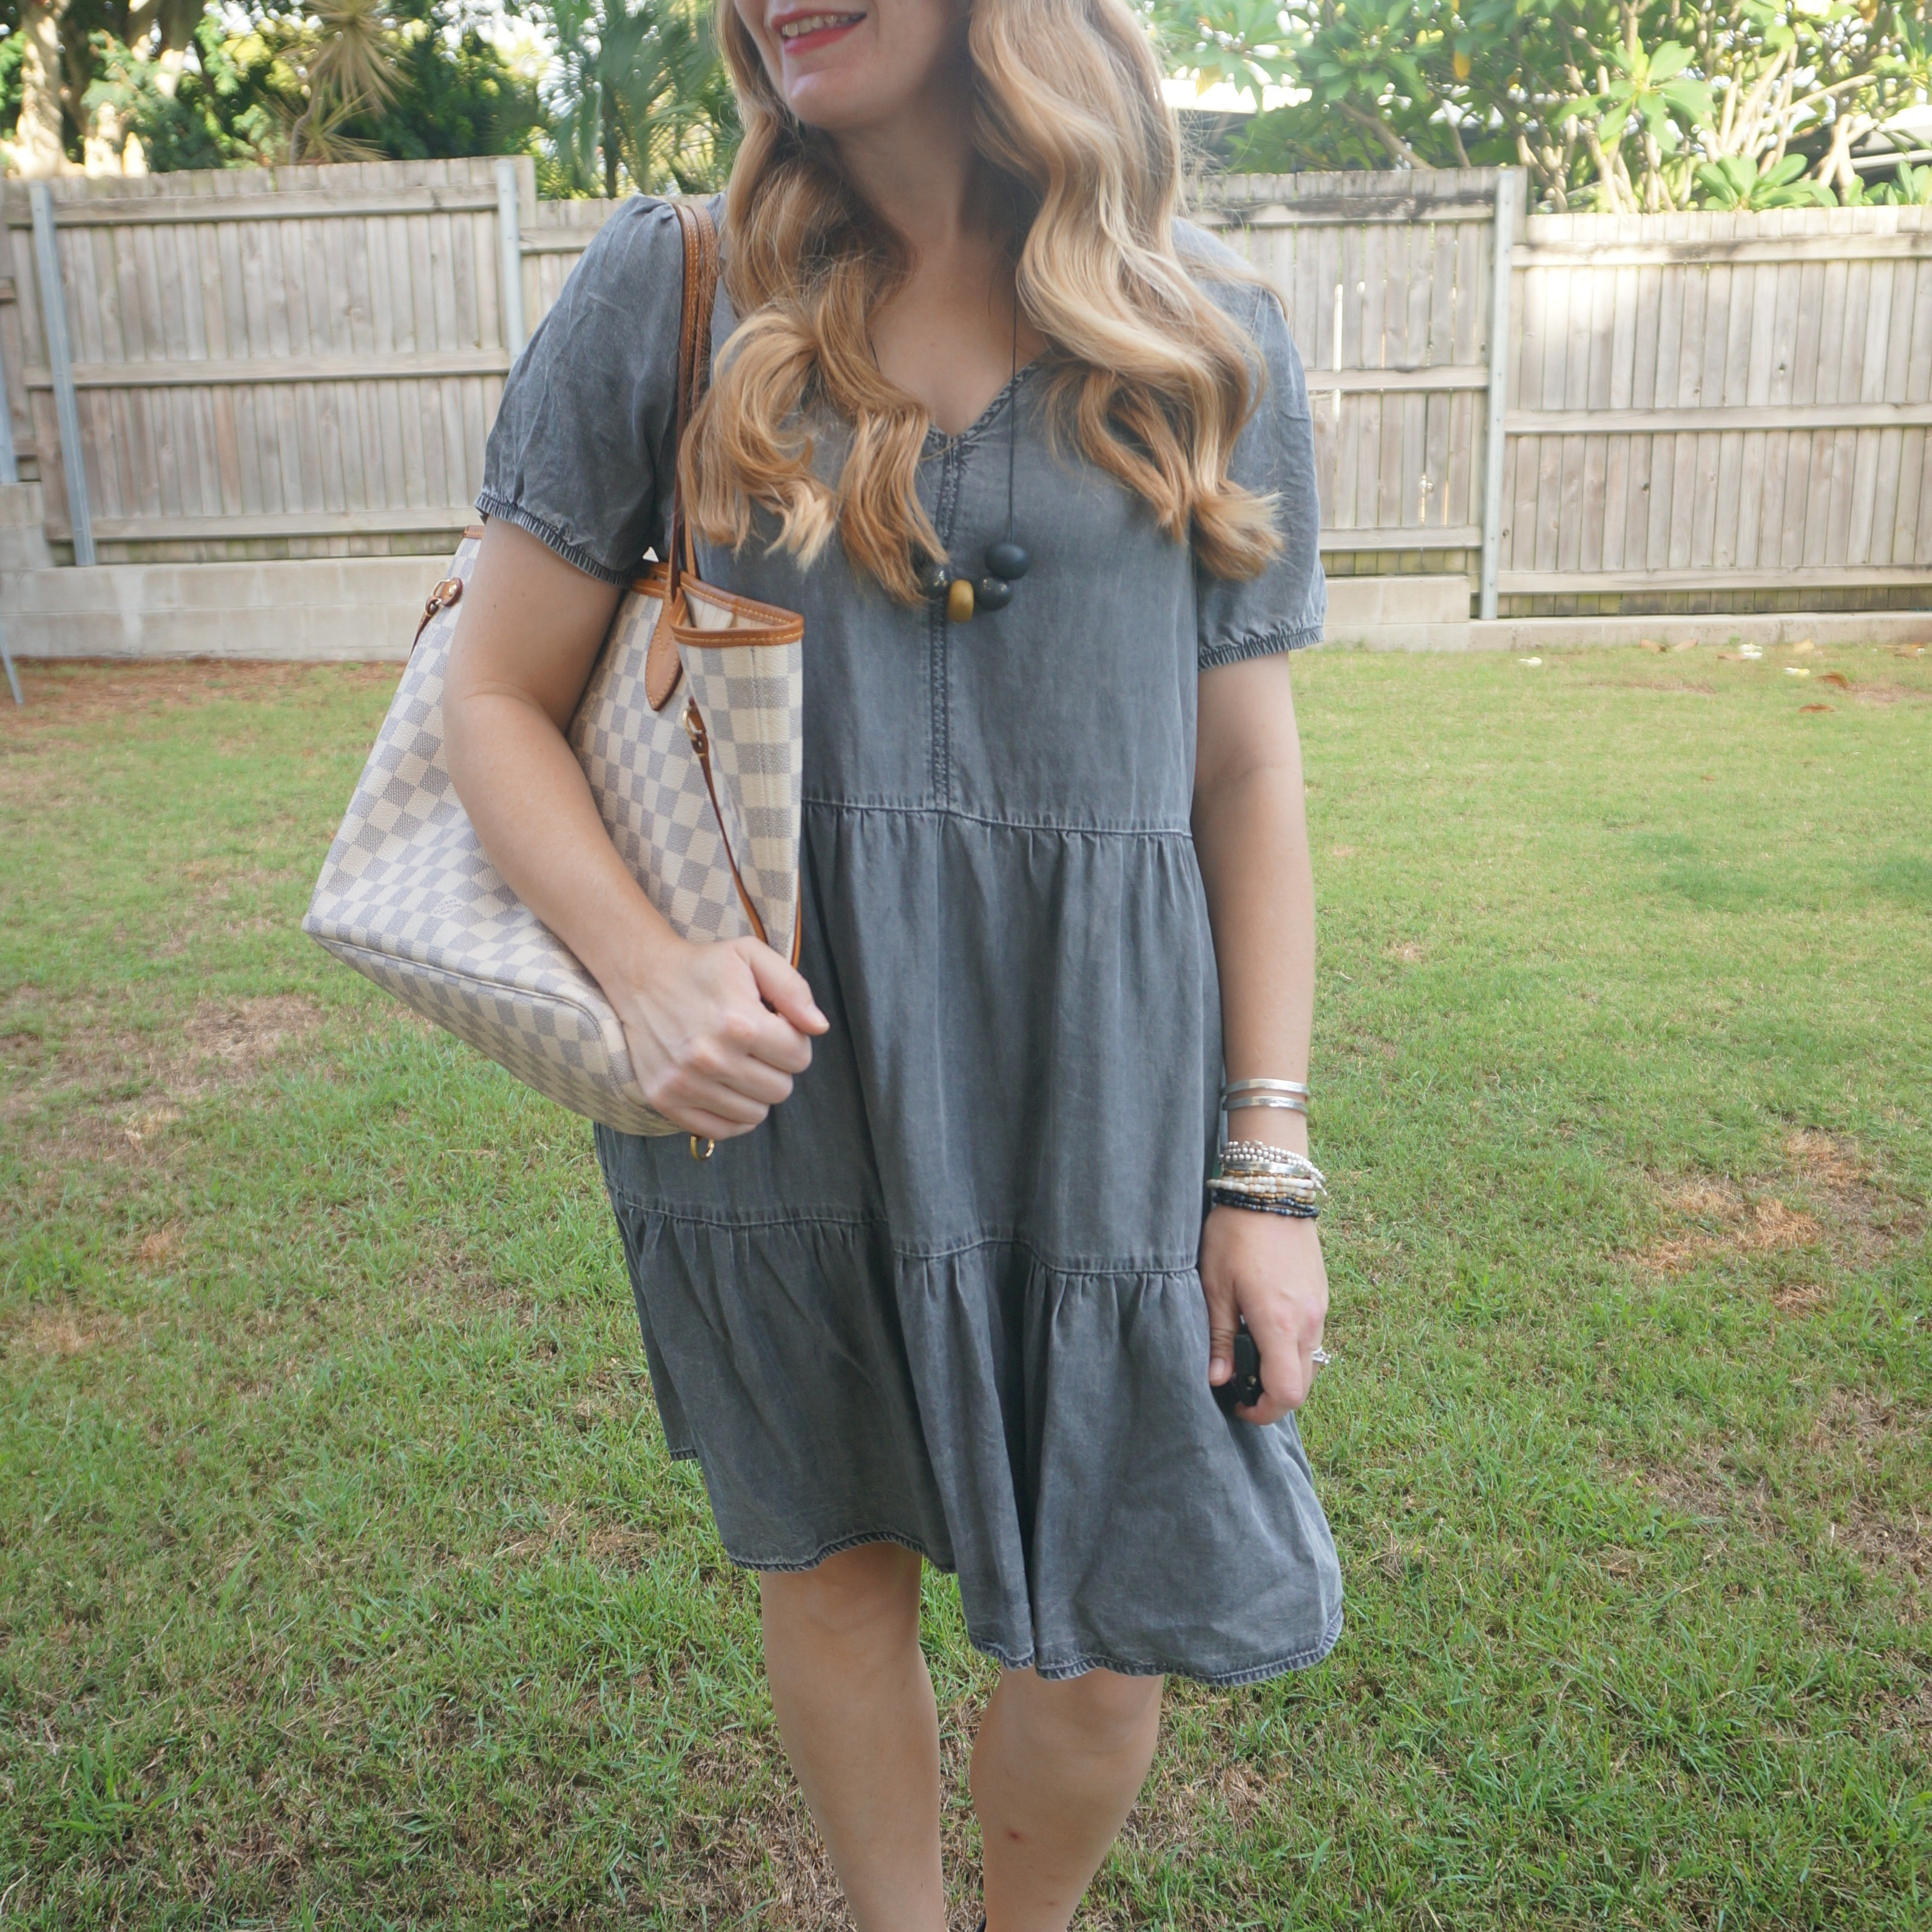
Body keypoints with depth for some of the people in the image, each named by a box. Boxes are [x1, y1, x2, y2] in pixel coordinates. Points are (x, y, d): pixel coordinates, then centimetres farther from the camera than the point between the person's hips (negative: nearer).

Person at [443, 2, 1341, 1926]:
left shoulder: (1210, 341, 3)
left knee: (1105, 1637, 8)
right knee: (831, 1561, 17)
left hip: (1095, 1086, 1)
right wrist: (641, 970, -17)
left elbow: (1246, 771, 3)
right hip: (770, 1064, 0)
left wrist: (1271, 1166, -1)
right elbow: (500, 699, 1)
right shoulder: (665, 292, 1)